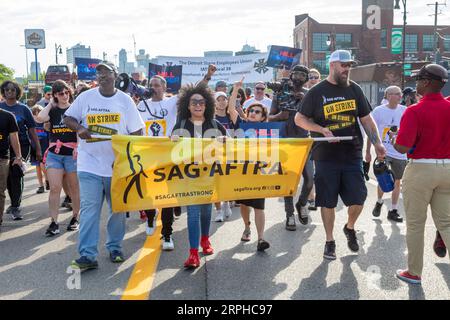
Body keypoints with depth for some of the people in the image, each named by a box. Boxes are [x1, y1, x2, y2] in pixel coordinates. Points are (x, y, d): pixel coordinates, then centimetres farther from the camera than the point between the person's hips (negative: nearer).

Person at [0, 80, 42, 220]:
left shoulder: (23, 109, 3)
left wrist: (38, 149, 2)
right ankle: (14, 203, 27)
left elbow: (32, 130, 4)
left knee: (16, 175, -8)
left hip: (21, 146, -3)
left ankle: (15, 207, -4)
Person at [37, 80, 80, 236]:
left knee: (74, 188, 10)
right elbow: (40, 118, -13)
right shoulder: (52, 111, 8)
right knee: (54, 188, -6)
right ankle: (54, 222, -2)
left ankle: (75, 218, 24)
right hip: (54, 154, 2)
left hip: (72, 154, -2)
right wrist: (50, 104, -1)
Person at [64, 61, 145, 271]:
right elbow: (68, 118, 11)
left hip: (118, 165, 1)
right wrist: (79, 129, -11)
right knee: (89, 209, -6)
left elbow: (136, 132, 1)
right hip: (90, 165, 0)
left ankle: (115, 247, 27)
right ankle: (87, 255, -3)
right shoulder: (85, 97, 3)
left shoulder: (125, 100, 1)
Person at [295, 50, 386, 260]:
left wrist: (377, 143, -1)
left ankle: (350, 228, 32)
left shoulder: (354, 89, 9)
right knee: (328, 202, 5)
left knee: (358, 199, 1)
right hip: (326, 157, -2)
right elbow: (299, 119, 1)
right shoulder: (317, 92, -1)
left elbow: (366, 119, 12)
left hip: (353, 155, 3)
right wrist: (322, 129, -14)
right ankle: (330, 241, 22)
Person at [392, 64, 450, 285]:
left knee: (415, 224, 9)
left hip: (421, 169, -5)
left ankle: (414, 272, 21)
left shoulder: (414, 111, -16)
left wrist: (394, 140, -2)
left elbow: (402, 147, -23)